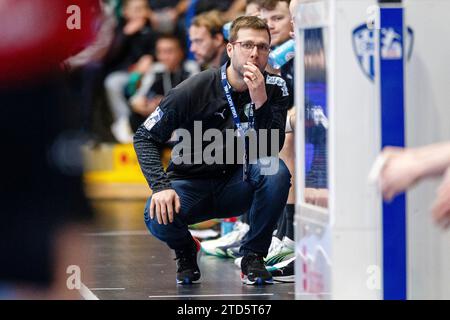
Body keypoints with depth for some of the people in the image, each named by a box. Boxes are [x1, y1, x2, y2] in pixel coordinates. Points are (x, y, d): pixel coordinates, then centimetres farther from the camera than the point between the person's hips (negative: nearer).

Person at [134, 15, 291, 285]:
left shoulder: (274, 89, -6)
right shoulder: (196, 89, -13)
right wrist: (161, 186, -23)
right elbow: (145, 137, -8)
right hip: (192, 184, -2)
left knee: (276, 171, -31)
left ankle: (253, 256, -9)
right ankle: (186, 250, 6)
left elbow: (272, 150, -17)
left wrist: (260, 101, -30)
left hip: (238, 186, 2)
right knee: (157, 217, -34)